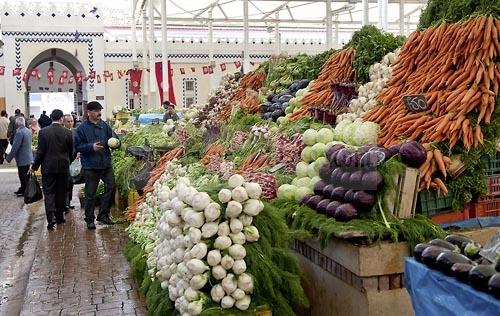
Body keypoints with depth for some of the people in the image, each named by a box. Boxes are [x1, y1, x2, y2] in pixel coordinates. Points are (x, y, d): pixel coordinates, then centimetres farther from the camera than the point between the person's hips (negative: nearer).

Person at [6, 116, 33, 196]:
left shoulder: (19, 132, -21)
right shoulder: (28, 131, 6)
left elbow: (15, 147, -22)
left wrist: (9, 157, -13)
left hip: (22, 159, -9)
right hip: (28, 157, 9)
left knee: (23, 176, 2)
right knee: (25, 175, 17)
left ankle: (24, 192, 10)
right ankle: (23, 189, 28)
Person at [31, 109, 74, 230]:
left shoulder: (43, 132, -8)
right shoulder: (68, 132, -5)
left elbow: (40, 151, -7)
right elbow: (71, 151, 3)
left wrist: (35, 166, 5)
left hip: (48, 167, -1)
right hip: (63, 167, 1)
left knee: (49, 192, 1)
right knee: (61, 193, 12)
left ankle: (51, 218, -14)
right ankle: (59, 216, 21)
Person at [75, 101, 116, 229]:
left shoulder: (105, 126, 6)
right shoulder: (82, 128, -4)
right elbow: (78, 146, -5)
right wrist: (91, 147, -18)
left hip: (106, 163, 4)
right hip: (90, 166, -4)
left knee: (111, 187, 1)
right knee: (90, 194, 4)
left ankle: (103, 214, 17)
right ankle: (89, 219, 17)